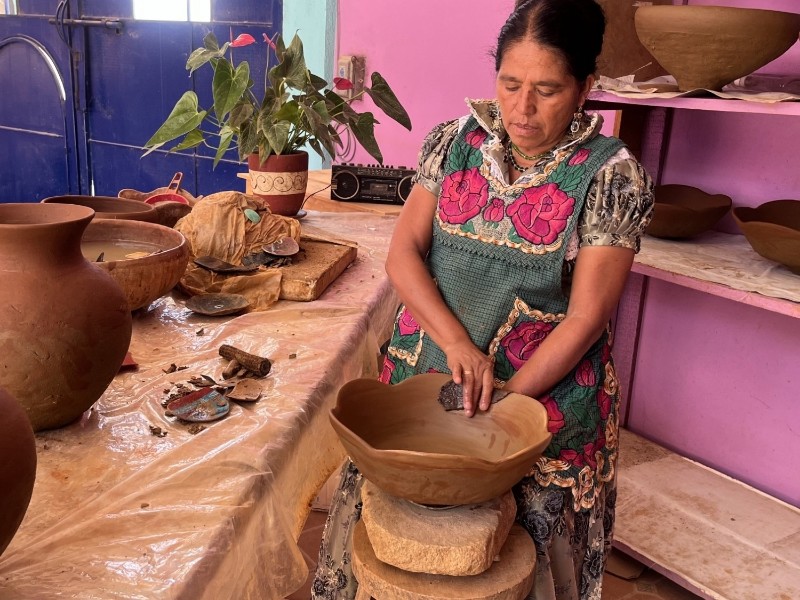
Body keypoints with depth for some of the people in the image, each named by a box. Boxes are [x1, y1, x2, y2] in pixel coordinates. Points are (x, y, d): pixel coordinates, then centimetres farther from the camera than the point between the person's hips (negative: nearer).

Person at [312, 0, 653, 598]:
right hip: (426, 371, 3)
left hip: (545, 387, -2)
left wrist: (501, 403, -18)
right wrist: (457, 341, -20)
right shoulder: (453, 141, 0)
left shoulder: (612, 176, -10)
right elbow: (404, 251, -5)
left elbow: (585, 317, -13)